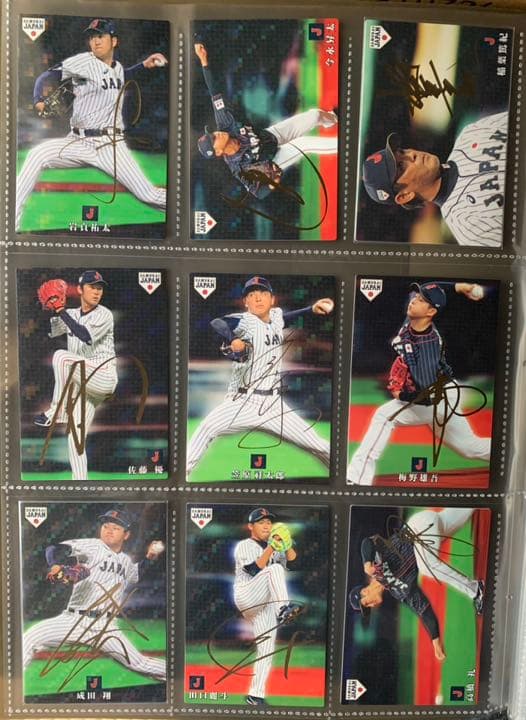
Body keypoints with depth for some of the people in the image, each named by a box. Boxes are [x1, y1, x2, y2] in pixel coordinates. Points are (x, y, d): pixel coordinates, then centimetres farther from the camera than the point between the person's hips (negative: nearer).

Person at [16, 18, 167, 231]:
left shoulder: (117, 67, 13)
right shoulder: (84, 61, 0)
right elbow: (47, 76, -5)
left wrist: (144, 65, 23)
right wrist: (38, 101, -25)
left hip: (110, 144, 2)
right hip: (78, 141, -1)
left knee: (149, 195, -14)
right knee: (37, 155, -26)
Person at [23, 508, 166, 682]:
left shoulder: (126, 561, 16)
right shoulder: (93, 546, -3)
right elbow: (55, 549, -18)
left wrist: (148, 558, 26)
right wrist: (57, 566, -40)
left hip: (106, 627, 3)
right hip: (74, 620, -3)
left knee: (139, 663, -1)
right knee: (29, 639, -22)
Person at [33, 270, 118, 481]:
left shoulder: (104, 315, -6)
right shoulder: (71, 315, 12)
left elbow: (86, 335, -23)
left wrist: (62, 312, -19)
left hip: (103, 378, -6)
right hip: (83, 384, 7)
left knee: (61, 356, -26)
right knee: (75, 437, 3)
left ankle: (56, 412, -17)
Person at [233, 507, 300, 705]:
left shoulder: (274, 547, 21)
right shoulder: (244, 546, 4)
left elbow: (292, 557, 0)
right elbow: (254, 569, -14)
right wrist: (271, 549, -22)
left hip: (266, 605, 6)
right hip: (246, 597, -6)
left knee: (267, 649, 1)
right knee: (275, 569, -26)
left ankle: (255, 694, 10)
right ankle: (284, 609, -43)